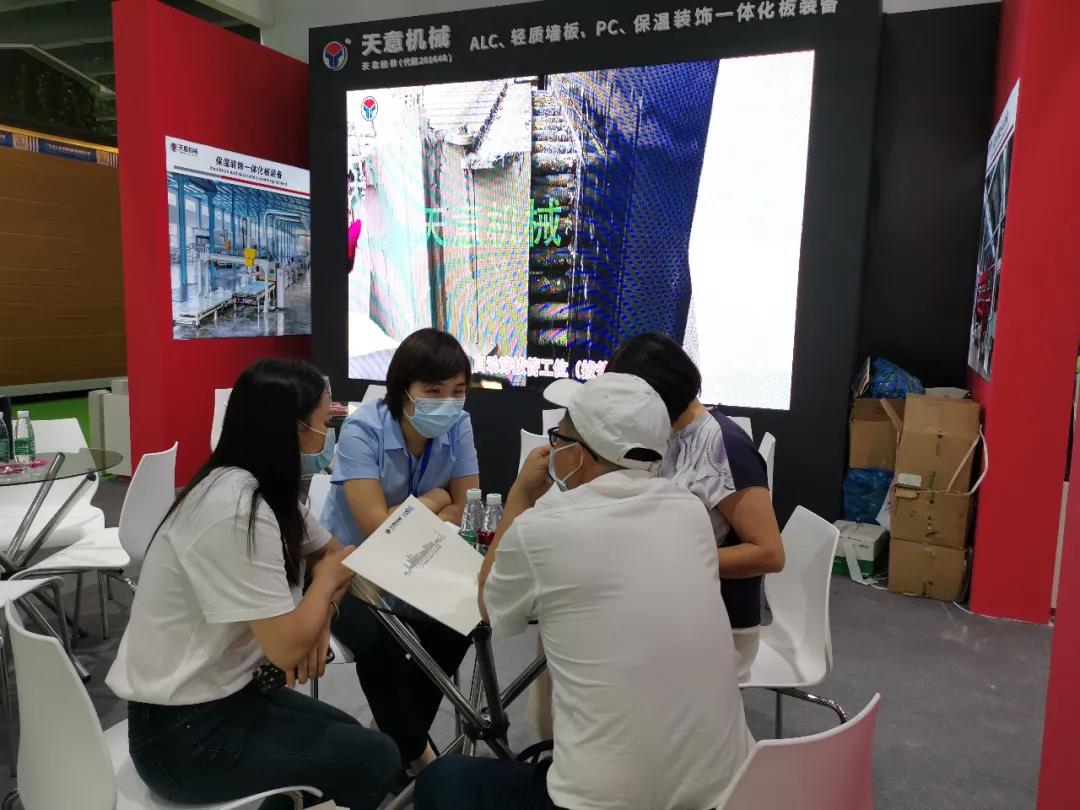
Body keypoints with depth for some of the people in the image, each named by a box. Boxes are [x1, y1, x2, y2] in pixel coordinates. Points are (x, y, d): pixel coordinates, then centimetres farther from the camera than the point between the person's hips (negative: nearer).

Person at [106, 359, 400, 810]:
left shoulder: (266, 488, 0)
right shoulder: (236, 508, -29)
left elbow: (332, 553, 13)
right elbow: (287, 648, -27)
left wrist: (320, 617, -6)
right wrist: (326, 580, -9)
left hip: (220, 696, 9)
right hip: (183, 735, -8)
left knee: (351, 739, 17)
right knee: (375, 759, -2)